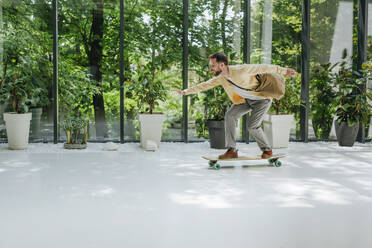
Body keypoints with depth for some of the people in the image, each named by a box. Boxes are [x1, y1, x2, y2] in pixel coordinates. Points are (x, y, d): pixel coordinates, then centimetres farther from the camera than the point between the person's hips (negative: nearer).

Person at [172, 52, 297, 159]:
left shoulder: (241, 70, -31)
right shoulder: (220, 78, -9)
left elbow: (263, 68, -25)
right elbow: (204, 85, -1)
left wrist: (284, 70, -19)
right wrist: (185, 91, -7)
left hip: (262, 98, -7)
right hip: (246, 100, 7)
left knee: (252, 125, -17)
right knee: (230, 115, -12)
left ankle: (267, 150, 8)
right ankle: (232, 150, -7)